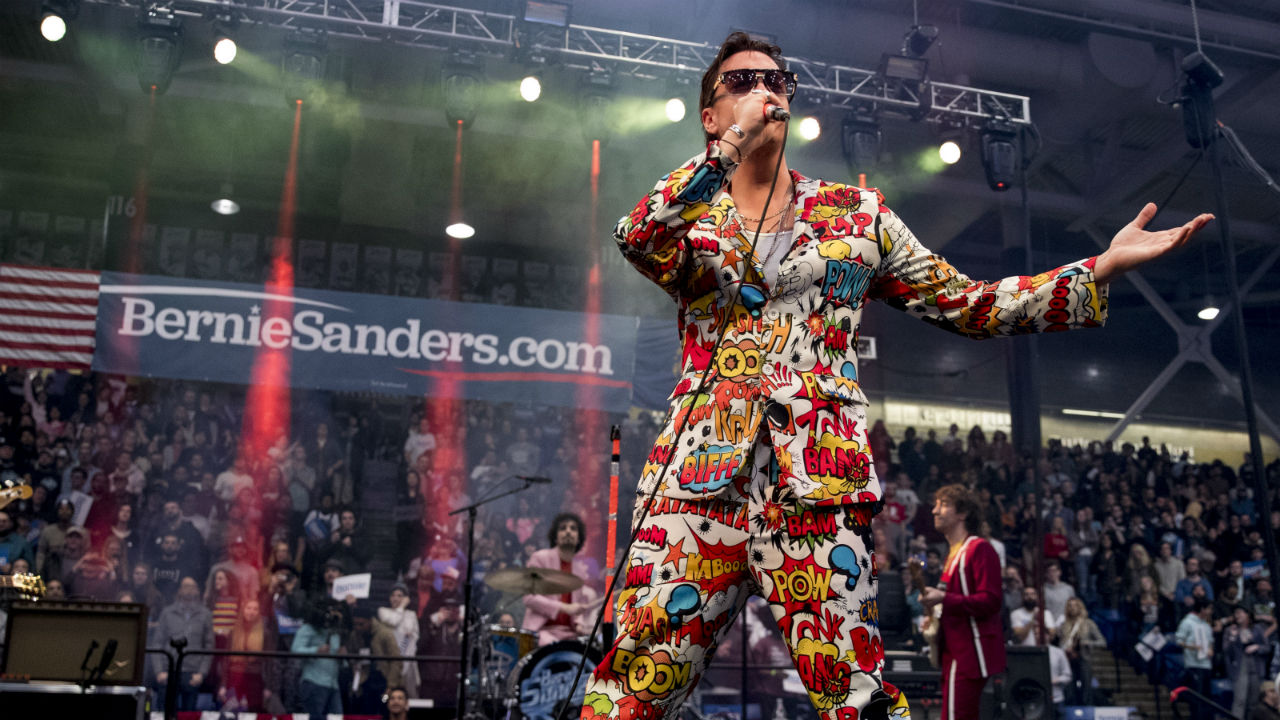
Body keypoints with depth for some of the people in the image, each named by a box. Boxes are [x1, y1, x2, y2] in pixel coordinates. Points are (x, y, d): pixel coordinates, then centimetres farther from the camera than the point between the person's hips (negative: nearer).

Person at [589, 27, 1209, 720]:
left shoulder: (854, 213, 18)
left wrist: (1106, 265, 8)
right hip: (702, 466, 0)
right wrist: (733, 144, -11)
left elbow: (968, 304, 16)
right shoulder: (690, 215, 16)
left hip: (814, 475, 0)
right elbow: (636, 238, -9)